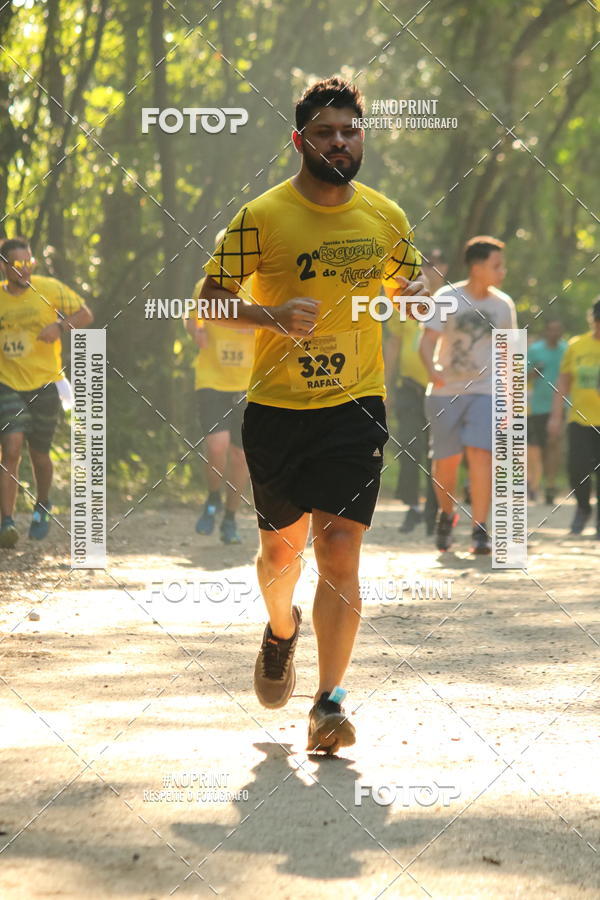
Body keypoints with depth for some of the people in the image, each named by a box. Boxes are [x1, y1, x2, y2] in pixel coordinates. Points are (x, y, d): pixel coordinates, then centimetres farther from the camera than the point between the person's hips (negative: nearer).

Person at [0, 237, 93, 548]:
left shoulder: (49, 289, -5)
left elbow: (85, 314, 2)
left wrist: (60, 326, -16)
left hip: (43, 385, 0)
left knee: (39, 454, 10)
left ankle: (42, 506, 40)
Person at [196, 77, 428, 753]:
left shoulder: (385, 216, 5)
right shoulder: (261, 216, -5)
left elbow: (408, 281, 22)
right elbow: (209, 296, -2)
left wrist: (416, 294, -2)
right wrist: (272, 315, -19)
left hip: (356, 404, 0)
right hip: (276, 409, 0)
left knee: (339, 547, -12)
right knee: (281, 546, 12)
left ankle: (329, 701, -12)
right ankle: (281, 631, 46)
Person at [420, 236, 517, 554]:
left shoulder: (503, 305, 5)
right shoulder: (447, 297, -5)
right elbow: (427, 340, -10)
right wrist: (433, 371, -31)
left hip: (485, 391, 1)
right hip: (445, 392, -1)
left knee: (481, 454, -17)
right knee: (446, 461, 3)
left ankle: (480, 530, -16)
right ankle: (446, 514, 32)